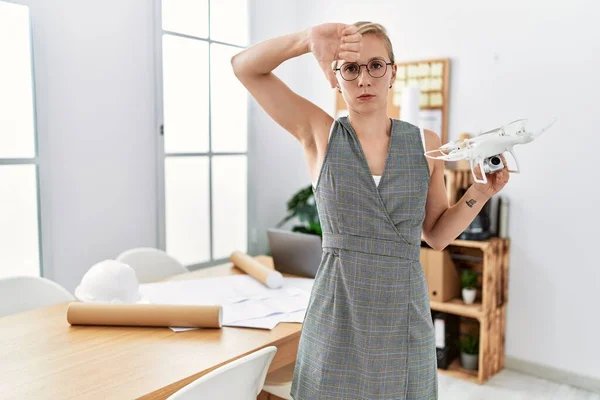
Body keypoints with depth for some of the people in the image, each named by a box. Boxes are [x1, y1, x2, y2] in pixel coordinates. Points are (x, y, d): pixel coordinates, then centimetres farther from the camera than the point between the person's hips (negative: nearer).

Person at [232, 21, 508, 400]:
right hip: (336, 315, -1)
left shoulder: (426, 144, 1)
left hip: (405, 315, 2)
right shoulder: (320, 134, -4)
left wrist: (480, 193, -5)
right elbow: (244, 66, -6)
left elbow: (437, 234, 9)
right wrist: (309, 39, -20)